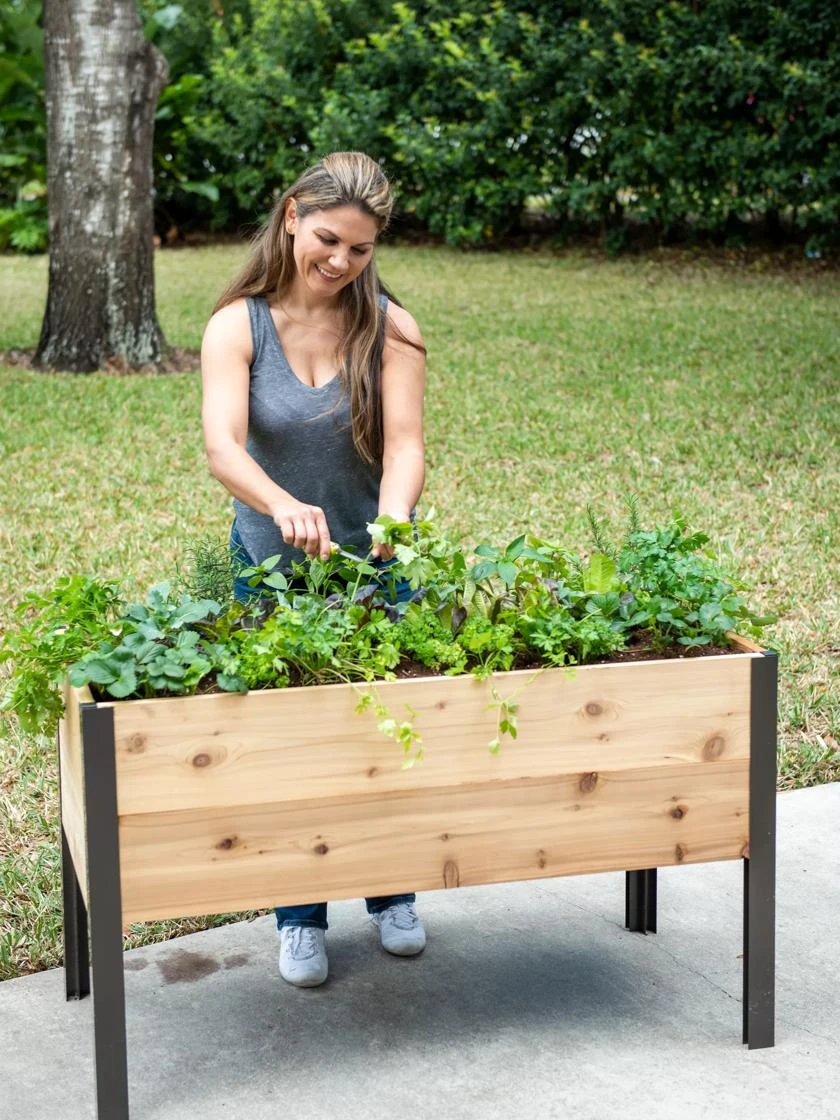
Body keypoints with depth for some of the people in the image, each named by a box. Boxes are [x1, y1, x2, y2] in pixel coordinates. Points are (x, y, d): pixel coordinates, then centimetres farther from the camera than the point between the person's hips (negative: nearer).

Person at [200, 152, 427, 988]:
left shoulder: (389, 328, -11)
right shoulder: (238, 326, -14)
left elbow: (404, 445, -21)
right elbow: (222, 446, -29)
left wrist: (392, 520, -43)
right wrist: (284, 506, -49)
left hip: (379, 563, 1)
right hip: (272, 565, -1)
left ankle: (392, 896, 35)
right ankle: (300, 919, 25)